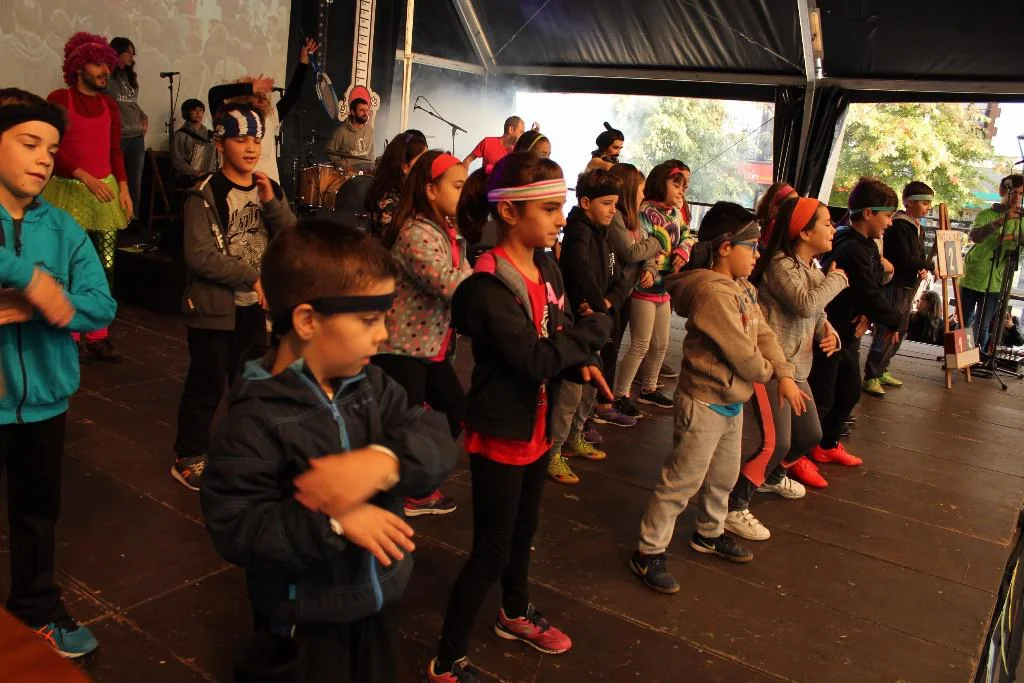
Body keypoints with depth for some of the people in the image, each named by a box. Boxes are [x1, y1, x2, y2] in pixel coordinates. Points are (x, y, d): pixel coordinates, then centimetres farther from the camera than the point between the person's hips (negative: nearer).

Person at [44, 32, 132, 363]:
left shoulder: (109, 104, 11)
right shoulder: (58, 99, -4)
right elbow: (52, 149, -10)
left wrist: (123, 188, 2)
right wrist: (86, 178, -22)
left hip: (105, 192, 4)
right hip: (68, 190, -4)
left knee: (104, 267, 2)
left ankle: (98, 336, 9)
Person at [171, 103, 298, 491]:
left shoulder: (269, 189, 6)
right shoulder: (204, 195, -12)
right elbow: (199, 256, -20)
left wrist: (271, 201, -15)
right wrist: (253, 277, -19)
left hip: (256, 307, 6)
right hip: (214, 307, -6)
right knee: (207, 386, 3)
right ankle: (188, 459, 19)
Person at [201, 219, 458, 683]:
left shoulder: (372, 386, -3)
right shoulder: (257, 418, -22)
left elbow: (437, 441, -13)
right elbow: (235, 528, -24)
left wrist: (385, 461, -33)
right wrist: (332, 519, -33)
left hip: (376, 601, 6)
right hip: (303, 620, -6)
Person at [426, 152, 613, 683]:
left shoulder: (548, 269, 1)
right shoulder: (487, 286, -25)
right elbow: (535, 361, -29)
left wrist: (580, 364, -12)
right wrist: (597, 327, -17)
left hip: (537, 424, 8)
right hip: (500, 432, -8)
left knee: (524, 528, 26)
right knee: (491, 551, 2)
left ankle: (516, 614, 50)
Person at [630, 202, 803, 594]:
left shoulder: (743, 288, 7)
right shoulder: (711, 291, -25)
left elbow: (764, 334, 6)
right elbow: (741, 353, -24)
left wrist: (785, 375, -7)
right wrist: (768, 373, -5)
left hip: (733, 401, 10)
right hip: (704, 403, -10)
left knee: (724, 476, 23)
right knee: (682, 481, -1)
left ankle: (710, 533, 44)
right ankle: (648, 553, 10)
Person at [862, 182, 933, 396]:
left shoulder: (917, 228, 15)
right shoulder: (899, 226, -14)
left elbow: (918, 257, 17)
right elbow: (905, 260, -21)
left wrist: (924, 268, -4)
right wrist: (930, 264, -8)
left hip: (908, 287, 10)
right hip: (894, 286, -10)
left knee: (898, 332, 15)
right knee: (886, 333, -9)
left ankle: (881, 371, 24)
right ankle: (871, 377, -5)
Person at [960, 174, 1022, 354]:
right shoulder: (986, 214, -4)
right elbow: (975, 236, -24)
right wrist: (1001, 220, -37)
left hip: (994, 283, 2)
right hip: (971, 278, -2)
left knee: (983, 326, 3)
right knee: (964, 321, 6)